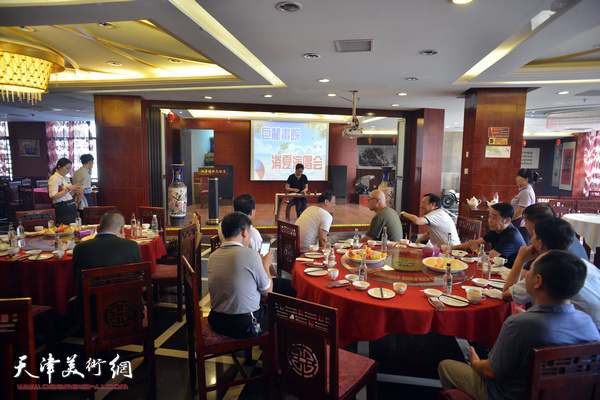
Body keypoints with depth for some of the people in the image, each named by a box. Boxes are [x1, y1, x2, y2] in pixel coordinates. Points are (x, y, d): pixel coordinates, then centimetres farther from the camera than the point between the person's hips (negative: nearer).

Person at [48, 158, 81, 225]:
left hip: (72, 207, 8)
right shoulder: (53, 178, -9)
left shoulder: (66, 178, 14)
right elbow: (54, 196, -18)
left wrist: (74, 190, 1)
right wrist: (68, 189, -18)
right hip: (62, 209, -8)